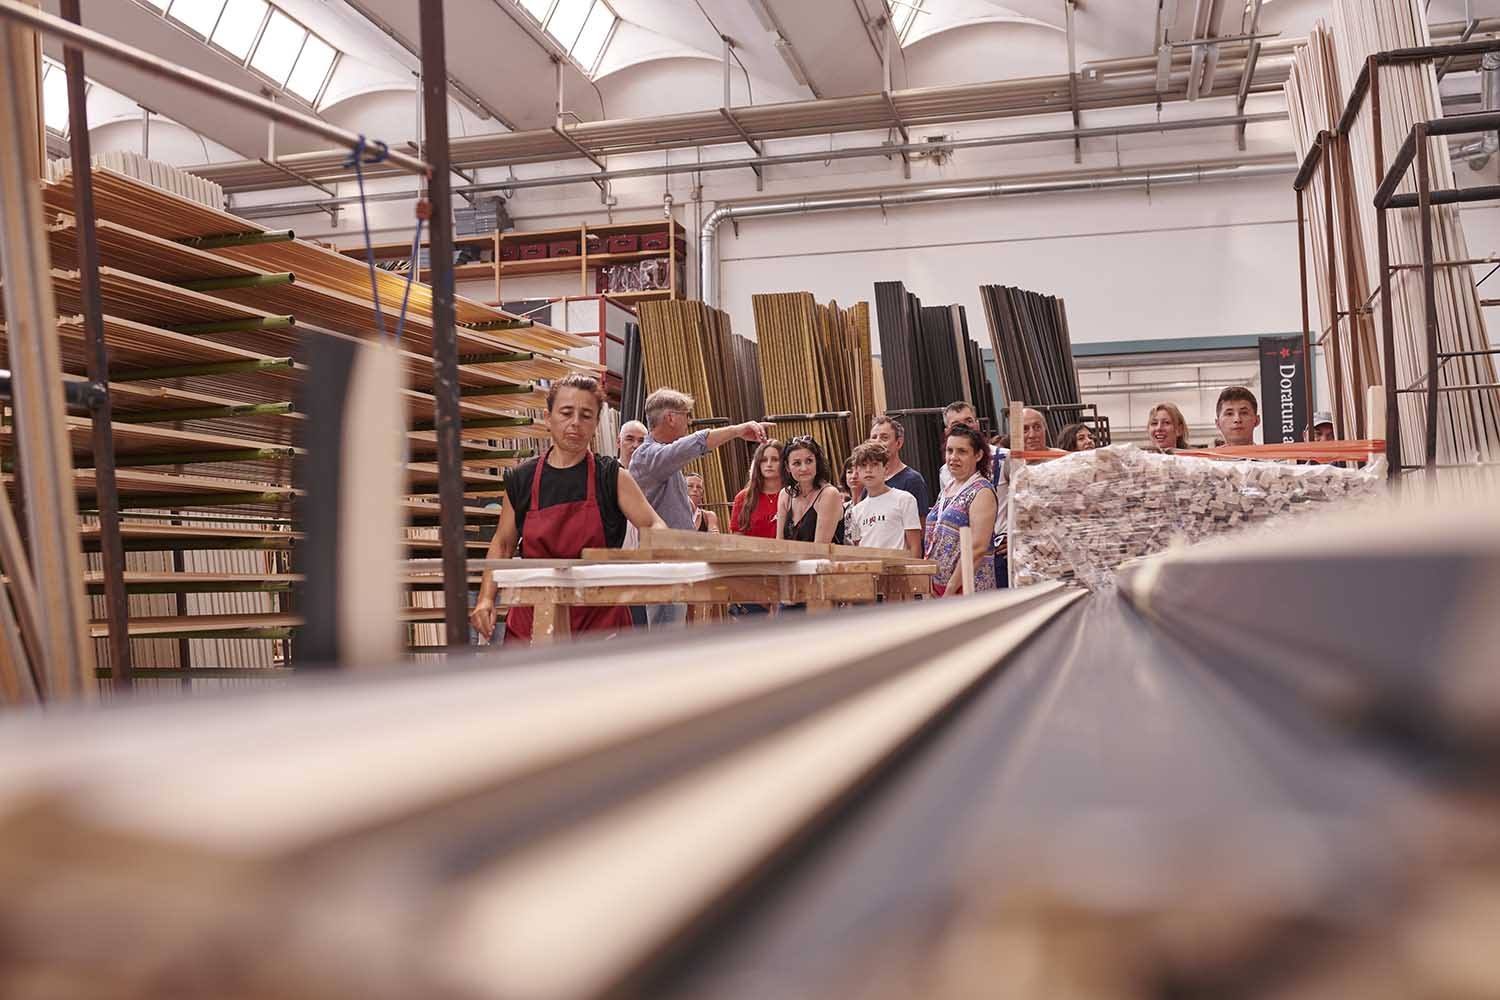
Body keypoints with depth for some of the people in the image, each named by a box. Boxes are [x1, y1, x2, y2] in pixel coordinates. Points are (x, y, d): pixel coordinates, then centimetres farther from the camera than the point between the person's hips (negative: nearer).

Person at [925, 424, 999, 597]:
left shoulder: (982, 492, -9)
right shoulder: (946, 492, 15)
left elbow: (977, 548, -18)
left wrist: (951, 589, -19)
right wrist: (930, 588, 10)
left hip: (968, 589, -7)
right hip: (937, 588, 7)